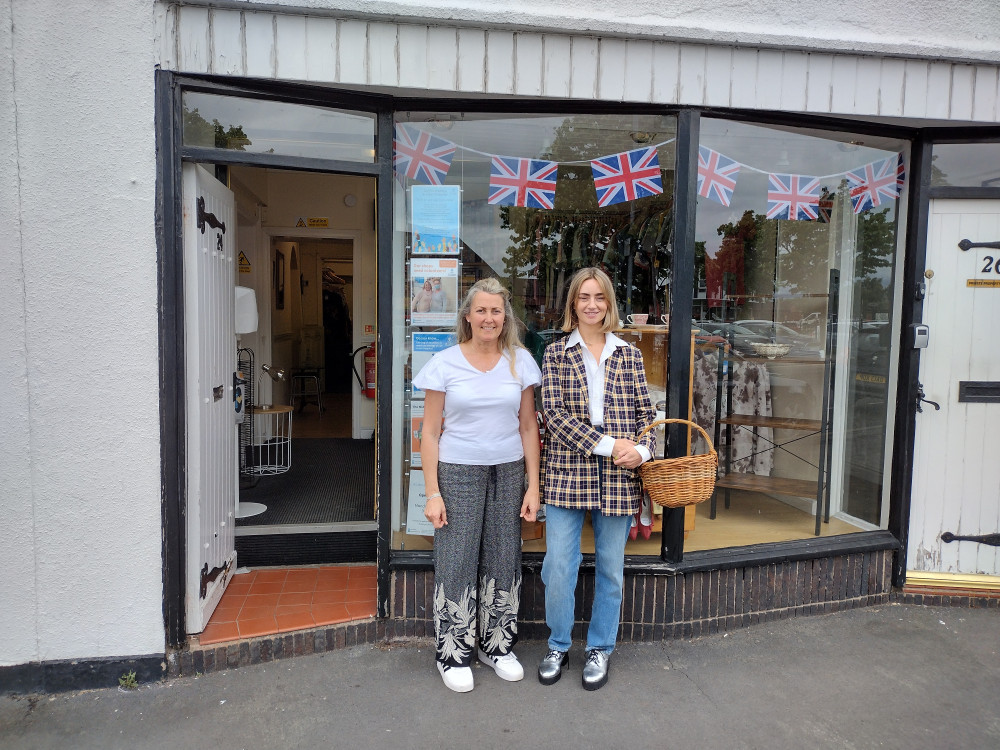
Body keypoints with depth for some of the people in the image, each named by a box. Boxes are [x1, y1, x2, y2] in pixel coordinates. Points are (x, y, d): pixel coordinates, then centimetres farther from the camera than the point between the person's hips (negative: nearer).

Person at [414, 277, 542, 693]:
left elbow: (528, 427, 6)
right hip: (458, 472, -2)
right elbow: (430, 432, -2)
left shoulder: (520, 361, 3)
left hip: (508, 472, 2)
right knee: (456, 562, 2)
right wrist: (432, 493, -7)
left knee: (503, 560, 10)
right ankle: (453, 654, 21)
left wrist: (533, 486, 2)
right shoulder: (445, 363, -3)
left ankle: (497, 644, 30)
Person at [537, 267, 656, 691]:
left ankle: (600, 649, 30)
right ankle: (559, 646, 26)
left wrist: (643, 449, -12)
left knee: (611, 568, 11)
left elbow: (645, 412, 9)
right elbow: (554, 412, -7)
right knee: (558, 565, 3)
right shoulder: (556, 354, 3)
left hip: (618, 477, 2)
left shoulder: (629, 356, 9)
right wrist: (606, 444, -15)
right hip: (567, 471, -1)